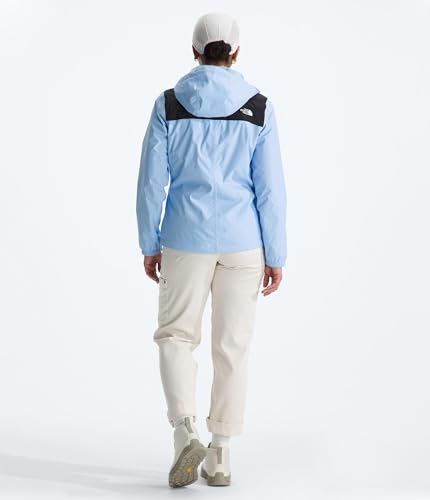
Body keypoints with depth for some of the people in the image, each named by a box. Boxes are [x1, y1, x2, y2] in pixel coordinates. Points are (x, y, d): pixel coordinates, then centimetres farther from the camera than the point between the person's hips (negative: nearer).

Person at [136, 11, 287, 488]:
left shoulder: (168, 104, -4)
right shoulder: (259, 108, -4)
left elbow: (151, 180, -3)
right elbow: (270, 189, -5)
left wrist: (149, 245, 7)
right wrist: (275, 256, 1)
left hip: (186, 238, -1)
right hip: (241, 241, 1)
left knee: (176, 335, 13)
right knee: (231, 346, 10)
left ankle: (185, 432, -8)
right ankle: (219, 457, 13)